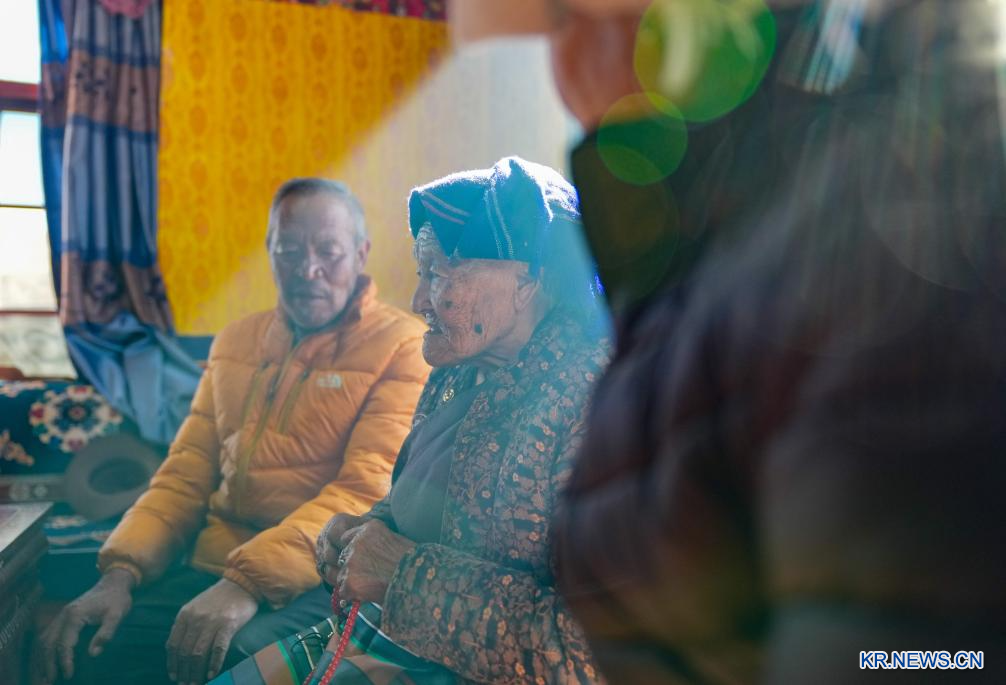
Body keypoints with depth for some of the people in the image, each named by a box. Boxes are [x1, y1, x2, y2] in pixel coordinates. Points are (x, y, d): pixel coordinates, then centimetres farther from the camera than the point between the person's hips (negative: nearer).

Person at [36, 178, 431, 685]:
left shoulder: (404, 347, -4)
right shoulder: (235, 342, 17)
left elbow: (368, 489, -15)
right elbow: (185, 476, 15)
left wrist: (250, 582, -25)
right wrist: (121, 572, -2)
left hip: (315, 580, -5)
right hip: (210, 567, 6)